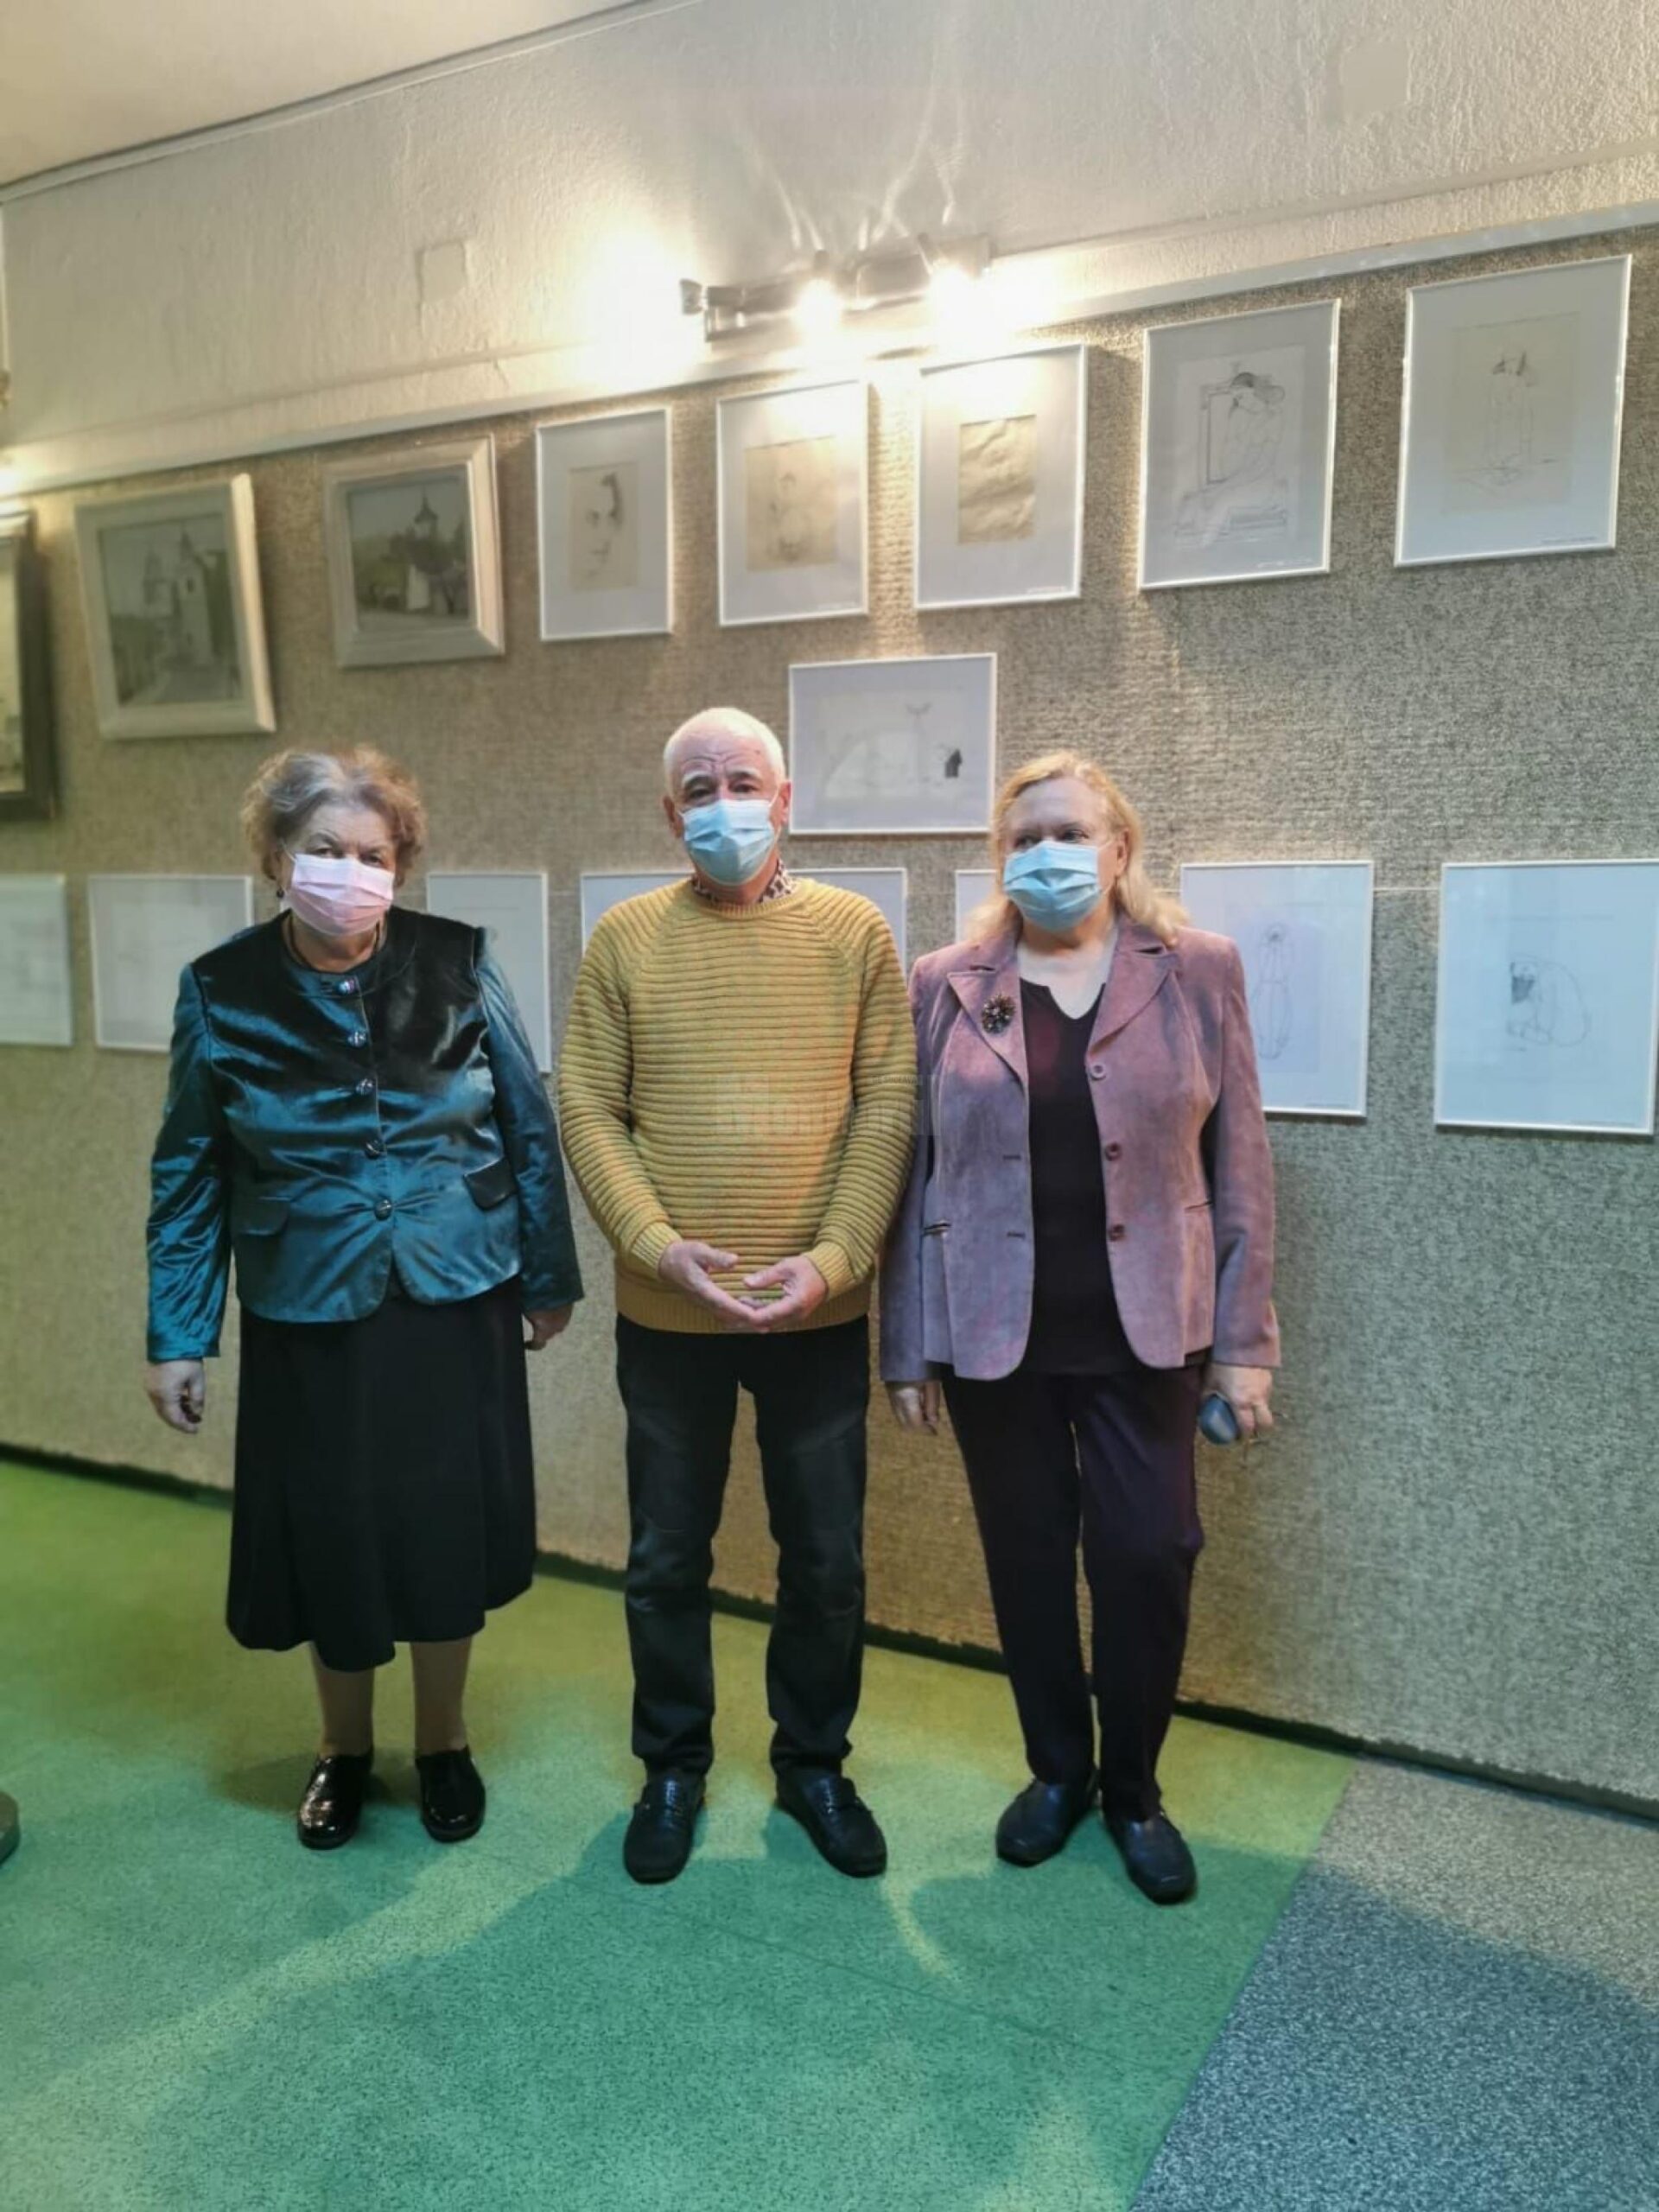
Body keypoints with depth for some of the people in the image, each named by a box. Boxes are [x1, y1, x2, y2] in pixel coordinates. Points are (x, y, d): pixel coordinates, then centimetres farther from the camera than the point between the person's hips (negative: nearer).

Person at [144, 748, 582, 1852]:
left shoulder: (459, 964, -8)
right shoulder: (222, 992, -5)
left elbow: (529, 1126, 0)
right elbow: (190, 1174, 1)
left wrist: (550, 1276, 4)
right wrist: (176, 1336, 1)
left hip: (456, 1305, 0)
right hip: (309, 1317, 1)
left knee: (448, 1532, 10)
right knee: (328, 1540, 11)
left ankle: (444, 1742, 35)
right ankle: (345, 1747, 38)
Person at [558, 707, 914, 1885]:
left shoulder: (855, 933, -1)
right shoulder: (625, 939, 0)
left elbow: (887, 1110, -4)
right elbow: (588, 1109, -3)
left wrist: (831, 1258, -13)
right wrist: (658, 1245, -15)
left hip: (821, 1313, 0)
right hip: (668, 1314, 0)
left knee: (827, 1562, 14)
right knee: (666, 1561, 15)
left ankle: (815, 1761, 37)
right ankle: (674, 1767, 37)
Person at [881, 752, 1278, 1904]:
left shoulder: (1199, 971, 0)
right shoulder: (946, 986, 2)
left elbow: (1240, 1166, 0)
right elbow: (916, 1173, 3)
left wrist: (1245, 1341, -3)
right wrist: (908, 1347, 1)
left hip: (1144, 1332, -1)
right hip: (994, 1332, 1)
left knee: (1148, 1559, 3)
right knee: (1028, 1561, 12)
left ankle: (1134, 1789, 28)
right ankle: (1057, 1770, 34)